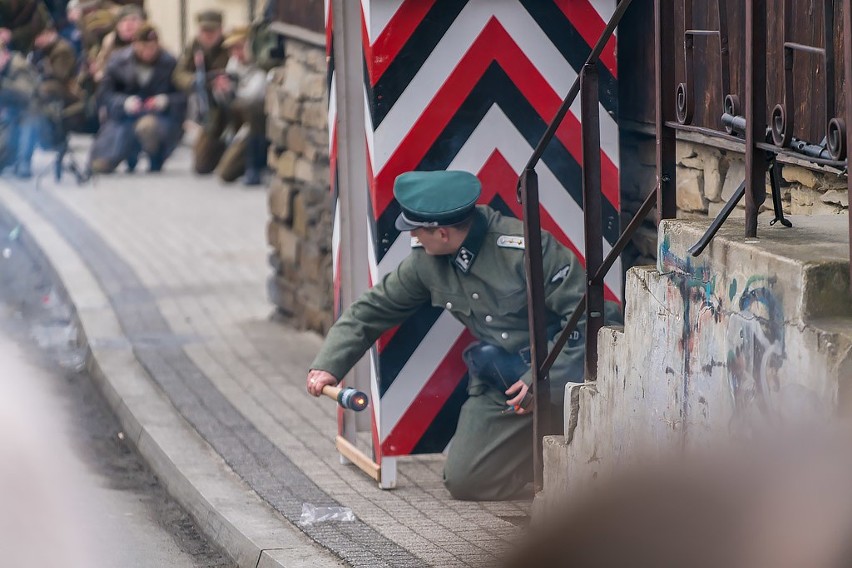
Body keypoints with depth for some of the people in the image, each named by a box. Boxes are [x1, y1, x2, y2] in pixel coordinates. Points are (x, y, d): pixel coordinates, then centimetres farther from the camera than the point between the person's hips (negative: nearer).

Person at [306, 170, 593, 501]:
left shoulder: (523, 248, -21)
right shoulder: (425, 262, -1)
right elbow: (373, 310, 13)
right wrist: (327, 364, 4)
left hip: (558, 361, -6)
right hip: (498, 380, 6)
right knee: (463, 481, -4)